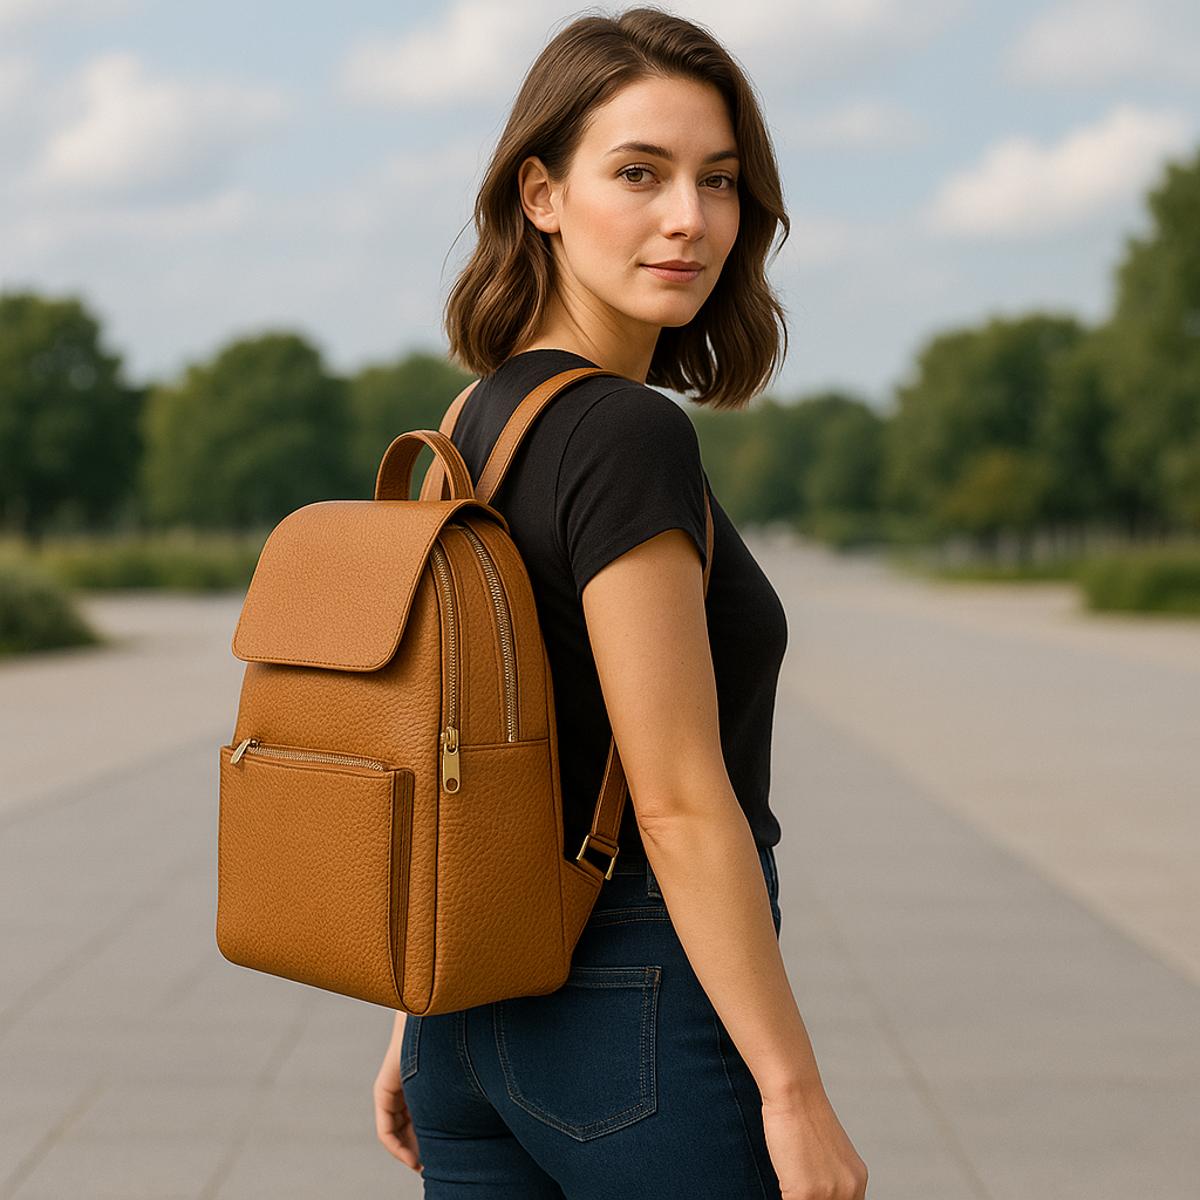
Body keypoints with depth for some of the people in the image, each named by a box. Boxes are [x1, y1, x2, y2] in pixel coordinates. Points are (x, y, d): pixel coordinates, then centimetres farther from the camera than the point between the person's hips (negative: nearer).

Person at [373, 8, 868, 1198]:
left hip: (478, 1012, 8)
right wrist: (796, 1092, -17)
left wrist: (419, 1024, 18)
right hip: (650, 1012, -8)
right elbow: (681, 802, -22)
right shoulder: (628, 438, -19)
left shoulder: (472, 428, 6)